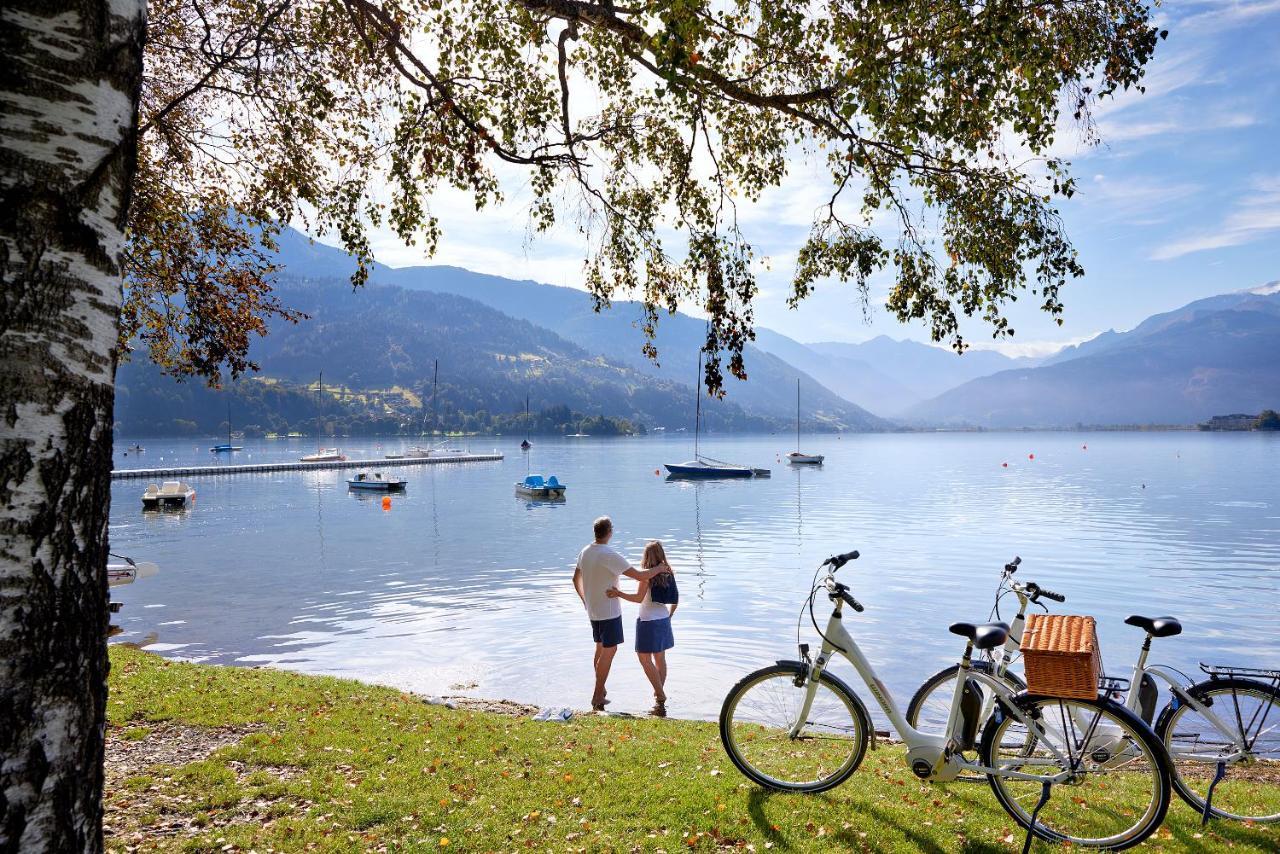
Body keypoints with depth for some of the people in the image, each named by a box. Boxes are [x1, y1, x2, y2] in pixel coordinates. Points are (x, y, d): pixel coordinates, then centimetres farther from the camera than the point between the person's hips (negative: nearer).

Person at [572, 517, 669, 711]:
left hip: (593, 610, 8)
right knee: (609, 650, 1)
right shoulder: (610, 556, -23)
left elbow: (576, 579, 15)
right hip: (609, 611, -8)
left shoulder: (585, 552, 2)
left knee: (601, 648, 18)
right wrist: (658, 569, -6)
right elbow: (640, 576, -23)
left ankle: (599, 692, 26)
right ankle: (597, 695, 4)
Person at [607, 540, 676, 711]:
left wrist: (619, 594, -25)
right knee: (660, 658, 15)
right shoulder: (668, 573, 4)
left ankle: (660, 695, -5)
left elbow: (639, 597, -24)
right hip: (663, 620, 7)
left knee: (645, 659, 0)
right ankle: (659, 694, 24)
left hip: (648, 621, -7)